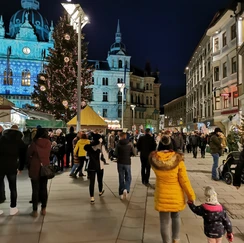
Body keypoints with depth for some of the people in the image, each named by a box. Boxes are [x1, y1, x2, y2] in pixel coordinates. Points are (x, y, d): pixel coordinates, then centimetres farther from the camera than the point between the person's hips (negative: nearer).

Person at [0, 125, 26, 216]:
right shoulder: (20, 142, 6)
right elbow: (22, 156, 7)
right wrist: (20, 168, 16)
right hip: (12, 167, -1)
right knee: (13, 188, 10)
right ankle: (13, 208, 13)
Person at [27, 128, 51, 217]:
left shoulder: (34, 143, -13)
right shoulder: (48, 143, -5)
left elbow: (28, 154, -4)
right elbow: (48, 154, 2)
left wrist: (29, 165, 9)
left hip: (35, 168, -3)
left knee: (35, 190, 5)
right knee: (44, 189, 12)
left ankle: (35, 211, 9)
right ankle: (43, 209, 19)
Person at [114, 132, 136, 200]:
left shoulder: (118, 144, -8)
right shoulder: (130, 144, -6)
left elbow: (116, 154, -9)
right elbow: (134, 153, -4)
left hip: (120, 162, 1)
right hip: (127, 162, 0)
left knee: (121, 178, 11)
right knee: (128, 177, 12)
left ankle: (121, 193, 14)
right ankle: (126, 189, -12)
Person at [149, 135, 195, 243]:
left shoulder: (154, 159, -14)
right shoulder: (178, 159, -19)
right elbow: (184, 181, -14)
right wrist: (191, 195, -2)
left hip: (161, 195, 0)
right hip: (176, 195, 1)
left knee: (165, 221, 12)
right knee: (175, 216, 26)